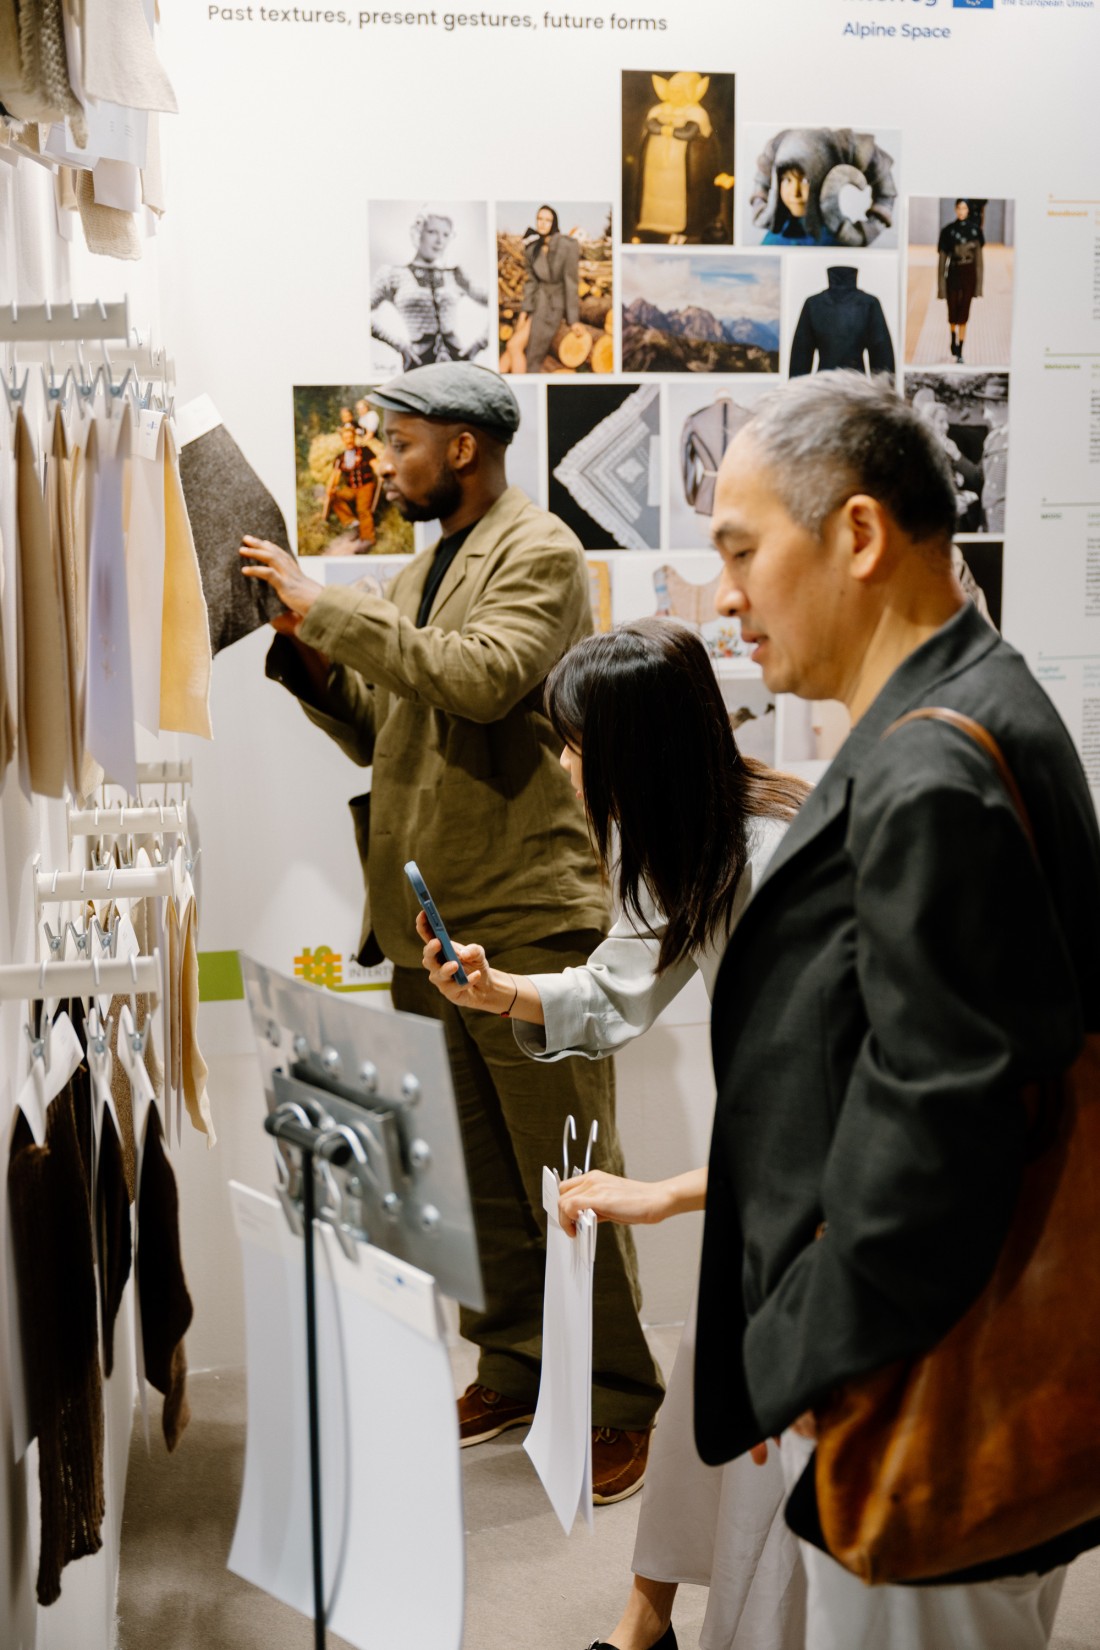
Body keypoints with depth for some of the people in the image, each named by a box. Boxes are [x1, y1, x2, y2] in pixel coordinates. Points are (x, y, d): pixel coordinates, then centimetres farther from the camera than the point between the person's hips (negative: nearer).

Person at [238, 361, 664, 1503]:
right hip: (427, 919, 8)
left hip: (526, 915, -8)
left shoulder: (540, 554, -6)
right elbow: (380, 731, 20)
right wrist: (309, 659, 2)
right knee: (476, 1172, 14)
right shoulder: (421, 572, 19)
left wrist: (326, 608, -18)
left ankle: (621, 1400, 10)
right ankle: (514, 1366, 28)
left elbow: (478, 677, -24)